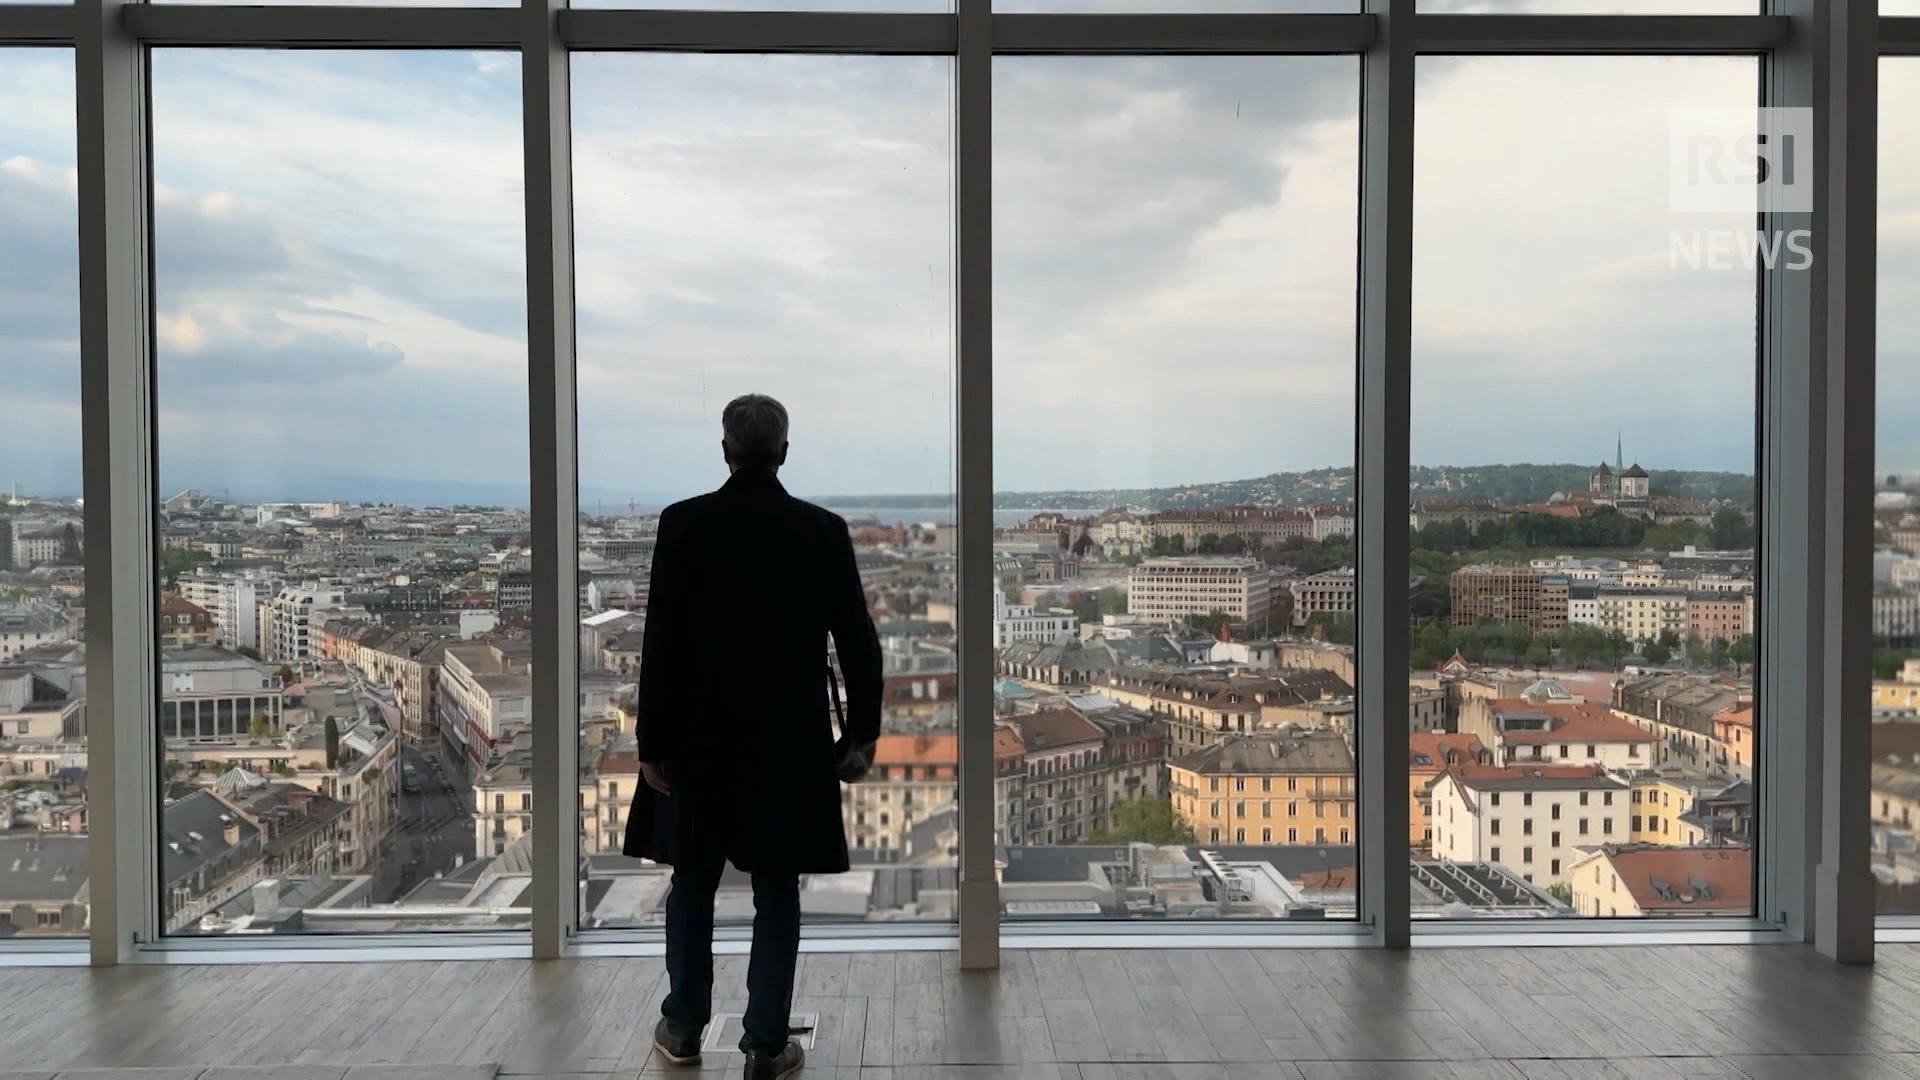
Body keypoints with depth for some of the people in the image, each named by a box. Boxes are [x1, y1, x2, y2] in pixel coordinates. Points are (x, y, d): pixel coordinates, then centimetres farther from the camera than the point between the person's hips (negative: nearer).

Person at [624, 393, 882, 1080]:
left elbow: (661, 641, -9)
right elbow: (857, 640, -4)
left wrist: (652, 740, -2)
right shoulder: (823, 530, -5)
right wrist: (861, 733, 5)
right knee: (777, 893, 9)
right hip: (789, 740, 0)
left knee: (693, 882, 17)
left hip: (699, 736, 0)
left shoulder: (683, 524, -8)